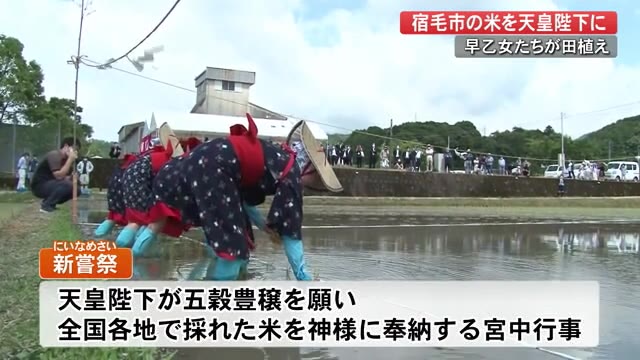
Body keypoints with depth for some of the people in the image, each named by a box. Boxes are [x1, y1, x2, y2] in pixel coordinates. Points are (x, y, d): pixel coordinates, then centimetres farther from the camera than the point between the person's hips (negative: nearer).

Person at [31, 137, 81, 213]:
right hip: (39, 186, -9)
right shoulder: (54, 155, -18)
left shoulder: (66, 159, 8)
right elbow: (58, 176, -28)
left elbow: (65, 178, 7)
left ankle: (50, 202, 7)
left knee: (76, 189, -1)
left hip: (50, 185, 9)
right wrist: (70, 159, -25)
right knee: (67, 185, -29)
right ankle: (46, 205, -13)